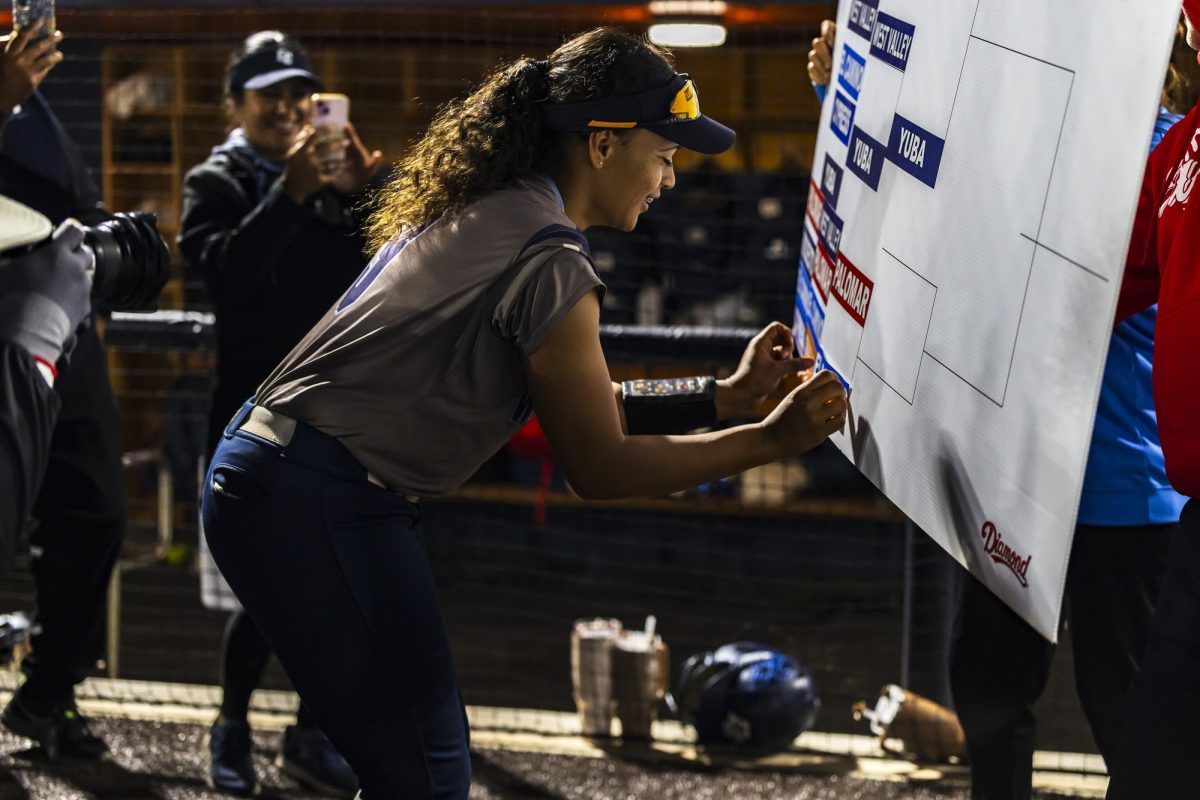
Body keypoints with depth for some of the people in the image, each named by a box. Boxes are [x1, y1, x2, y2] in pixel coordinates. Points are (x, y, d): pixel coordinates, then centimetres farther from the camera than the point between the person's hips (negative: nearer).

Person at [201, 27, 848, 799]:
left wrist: (724, 394, 15)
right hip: (322, 505, -10)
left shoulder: (485, 212, 15)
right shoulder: (549, 261, -16)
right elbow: (600, 466, -11)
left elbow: (580, 407, 19)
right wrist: (772, 439, -6)